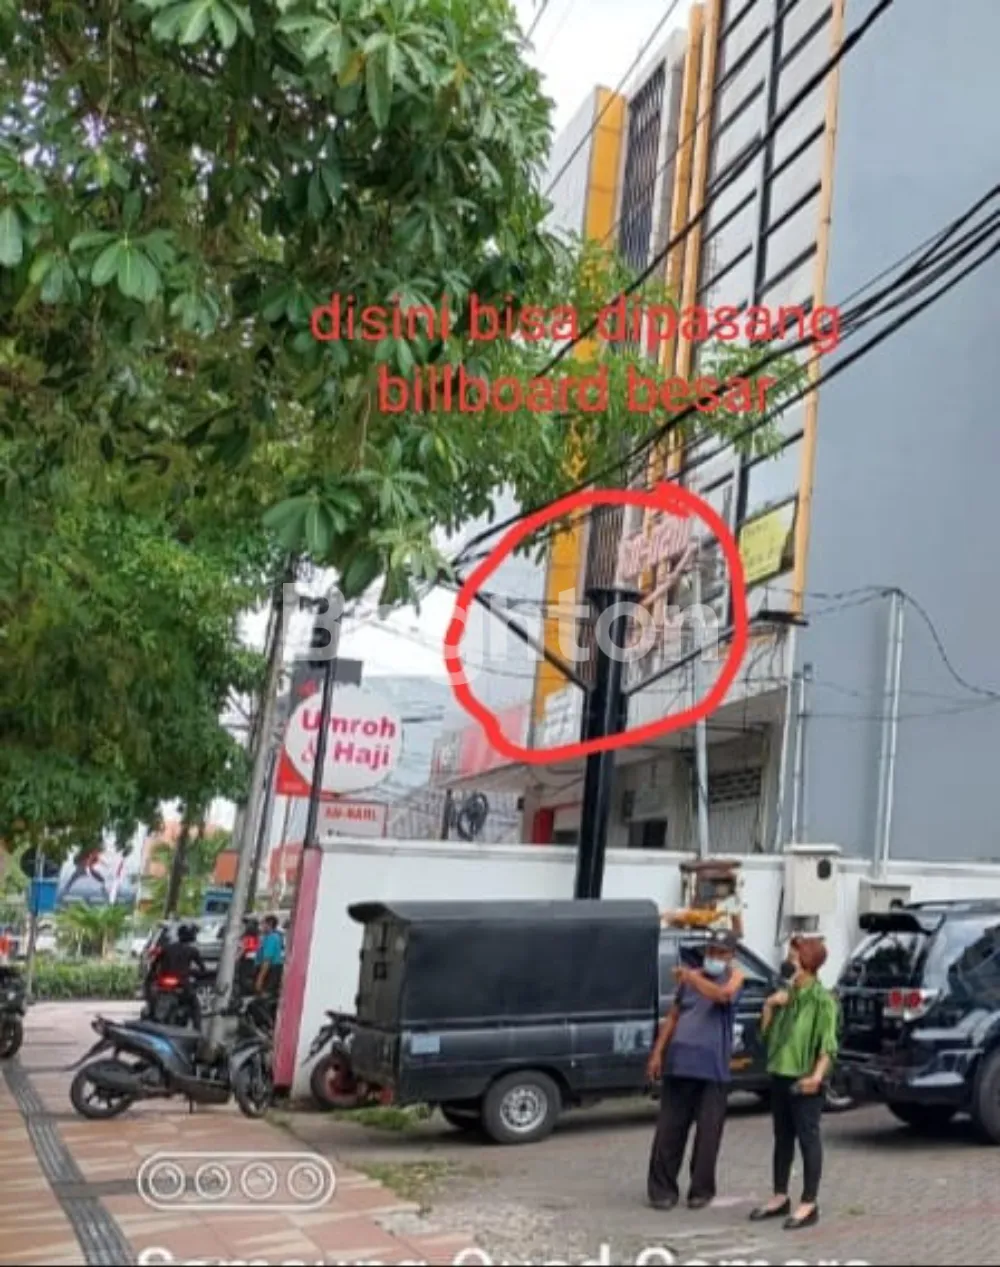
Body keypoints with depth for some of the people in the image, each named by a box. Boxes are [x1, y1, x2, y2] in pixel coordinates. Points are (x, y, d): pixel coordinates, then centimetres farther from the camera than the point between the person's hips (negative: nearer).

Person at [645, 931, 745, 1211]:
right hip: (679, 1062, 3)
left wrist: (691, 976, -20)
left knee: (708, 1132, 3)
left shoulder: (734, 976, 4)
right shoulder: (690, 977, 16)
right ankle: (662, 1188, 10)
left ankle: (701, 1190, 17)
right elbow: (673, 1016, 19)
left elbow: (724, 995, -21)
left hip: (713, 1067, -3)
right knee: (669, 1129, 3)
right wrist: (657, 1052, 12)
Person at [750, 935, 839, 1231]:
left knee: (808, 1138, -1)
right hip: (780, 1075, 8)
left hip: (804, 1080, -8)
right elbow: (766, 1032, 16)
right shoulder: (786, 995, 13)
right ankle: (780, 1197, 24)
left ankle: (809, 1205, 5)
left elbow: (828, 1044, -16)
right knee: (782, 1138, 15)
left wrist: (817, 1074, -29)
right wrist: (769, 1006, 0)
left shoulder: (822, 999, -11)